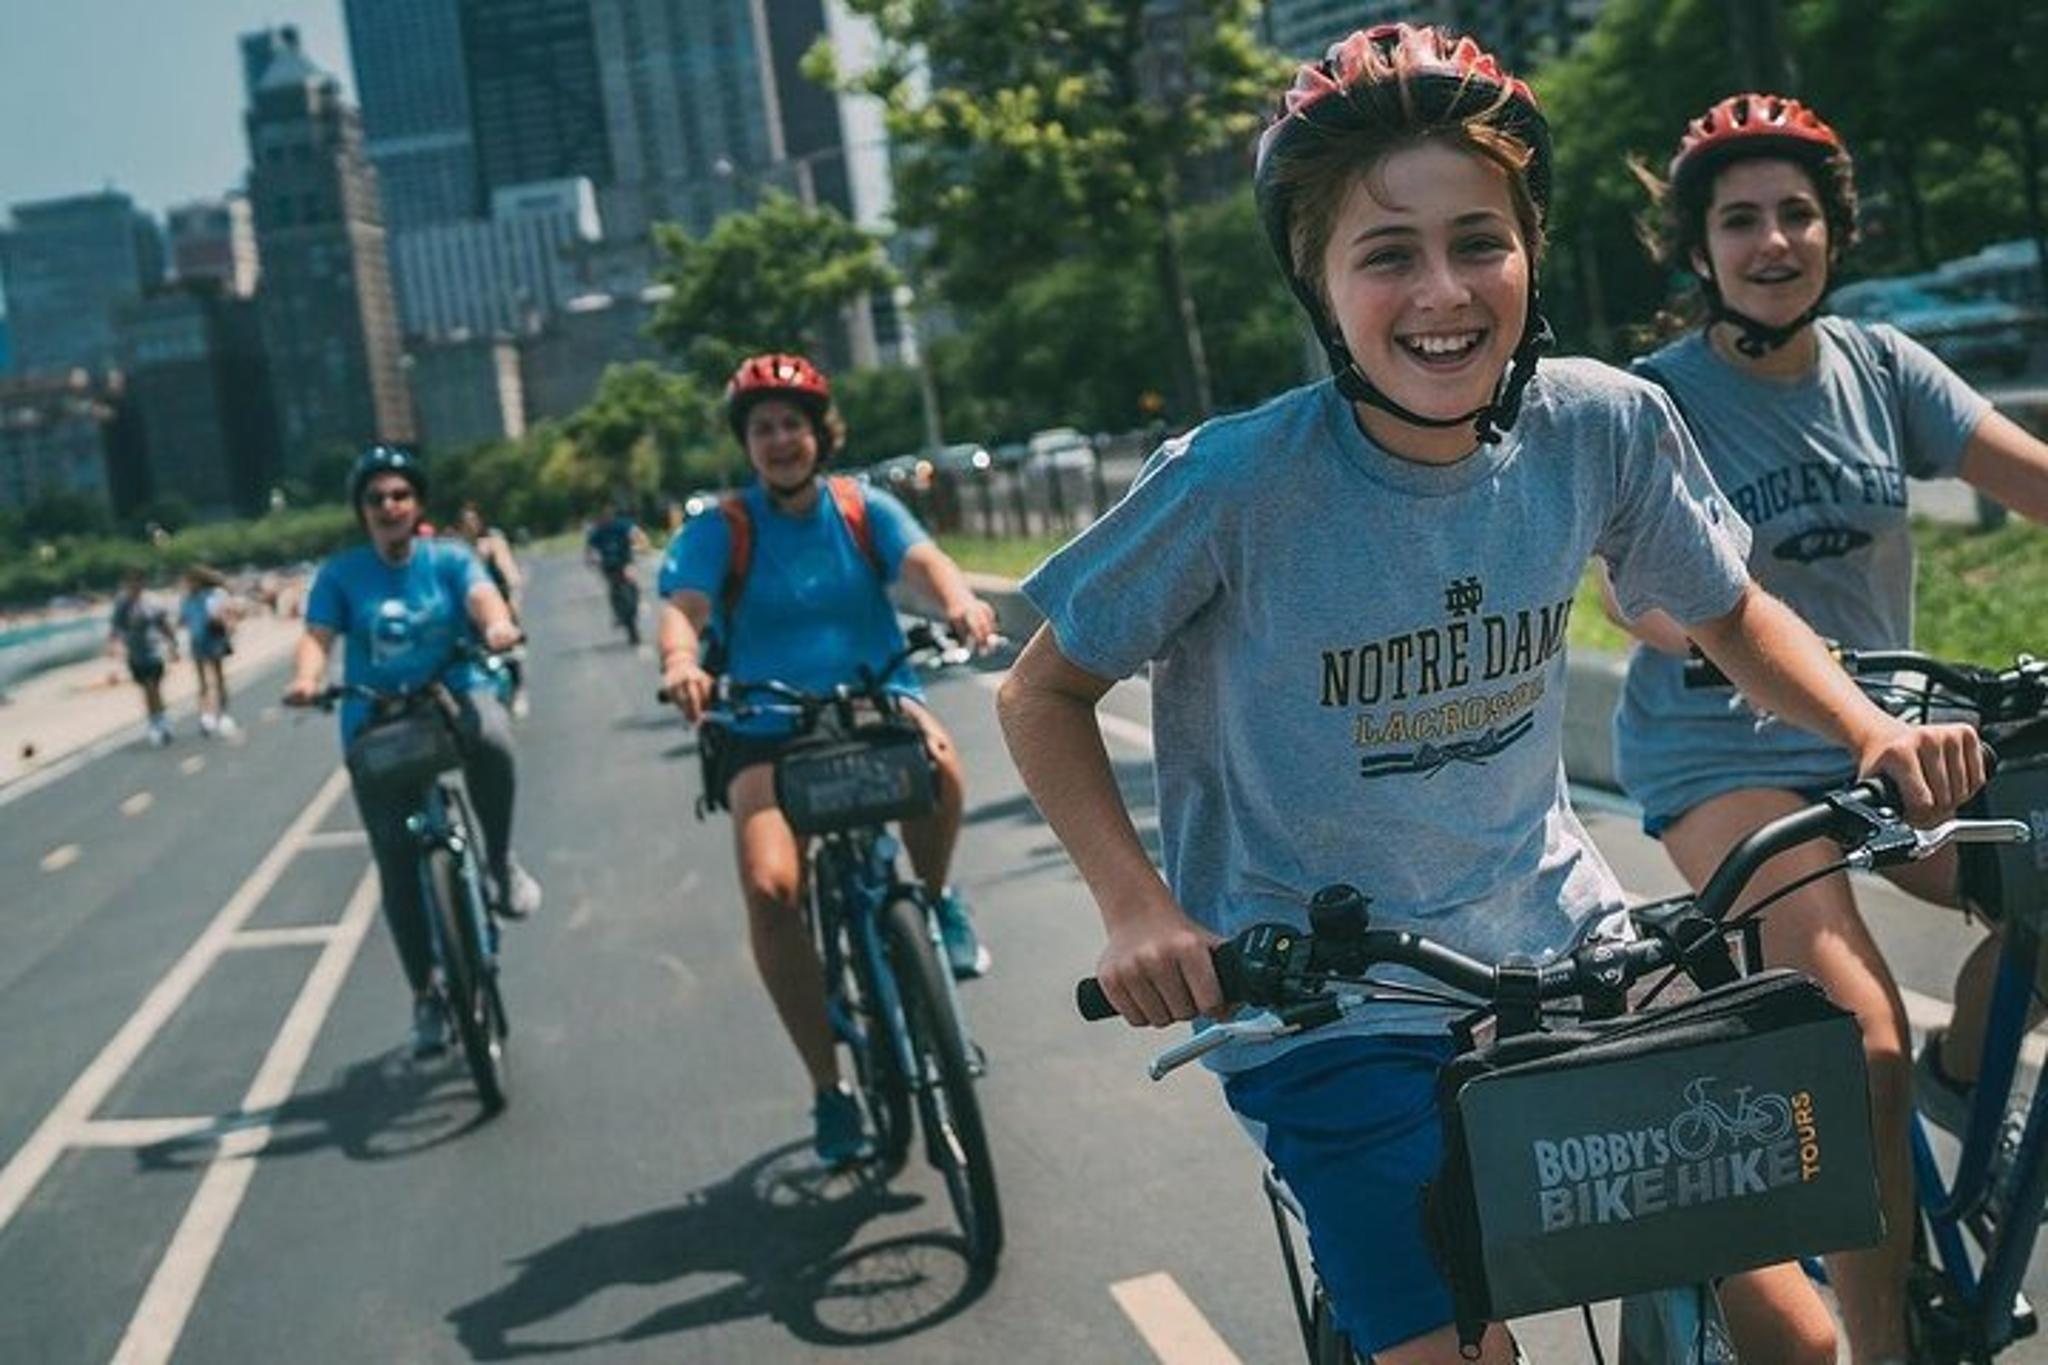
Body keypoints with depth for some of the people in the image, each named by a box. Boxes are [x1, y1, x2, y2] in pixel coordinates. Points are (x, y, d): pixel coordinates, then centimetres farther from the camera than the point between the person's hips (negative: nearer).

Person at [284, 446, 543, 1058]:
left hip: (454, 695, -1)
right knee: (398, 865, 2)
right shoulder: (341, 574, 1)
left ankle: (501, 862, -13)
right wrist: (306, 678, -33)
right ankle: (426, 996, 19)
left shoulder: (449, 559, 1)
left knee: (490, 736, -38)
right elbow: (317, 636, -10)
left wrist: (497, 624, -42)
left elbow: (482, 595, -18)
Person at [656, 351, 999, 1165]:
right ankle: (829, 1089, -6)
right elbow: (682, 607, -16)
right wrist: (680, 662, -41)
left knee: (934, 756, -36)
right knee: (770, 885, -23)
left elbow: (921, 559, -15)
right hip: (768, 732, 0)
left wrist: (959, 600, -39)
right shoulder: (720, 530, -1)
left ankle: (936, 900, -2)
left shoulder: (864, 509, 4)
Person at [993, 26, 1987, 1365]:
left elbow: (1730, 612, 8)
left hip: (1557, 942, 4)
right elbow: (1044, 692, -8)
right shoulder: (1234, 485, -20)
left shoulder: (1607, 426, -10)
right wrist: (1137, 903, -21)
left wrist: (1873, 728, -9)